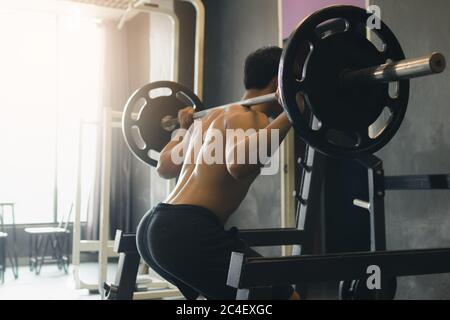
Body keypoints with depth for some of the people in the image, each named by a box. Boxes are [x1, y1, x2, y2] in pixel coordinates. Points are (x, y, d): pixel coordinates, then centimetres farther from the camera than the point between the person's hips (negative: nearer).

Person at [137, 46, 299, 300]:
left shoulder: (213, 116, 22)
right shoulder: (251, 116, -5)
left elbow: (164, 168, 31)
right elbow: (239, 164, -28)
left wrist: (185, 129, 46)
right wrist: (290, 113, -24)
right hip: (187, 232, -10)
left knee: (230, 295, 31)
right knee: (284, 296, -5)